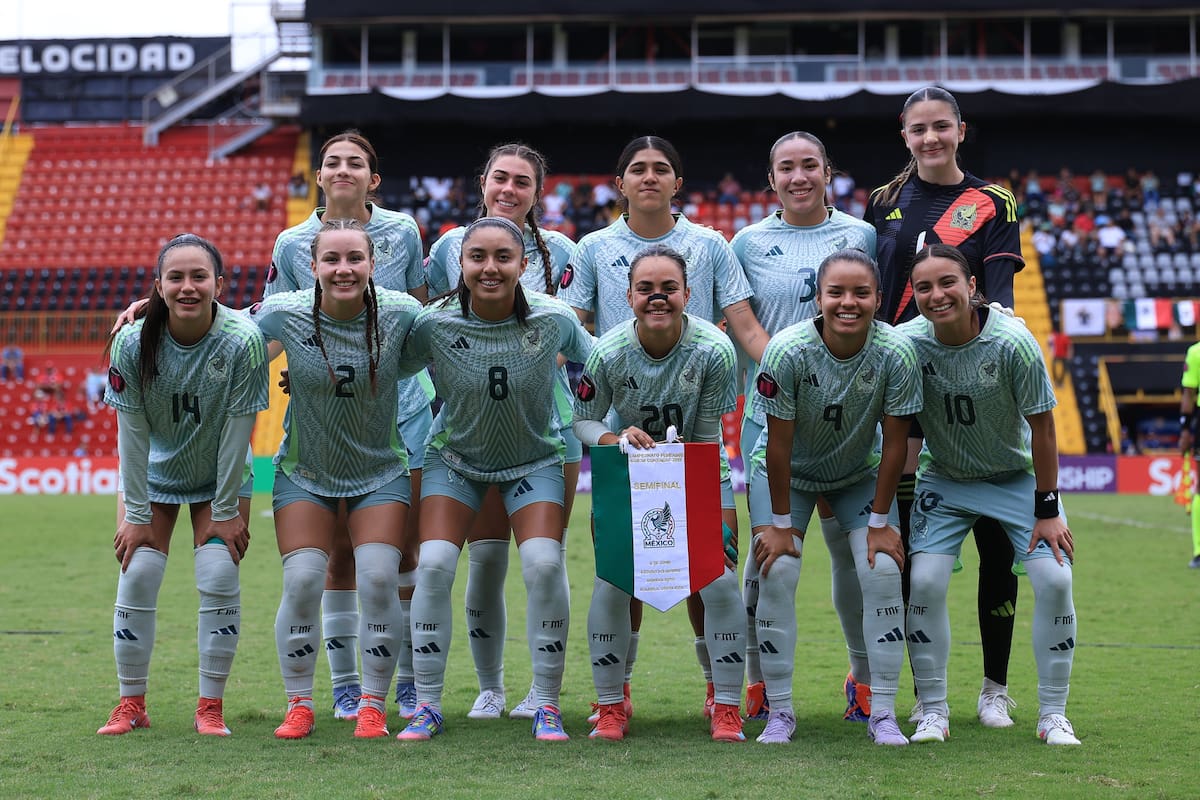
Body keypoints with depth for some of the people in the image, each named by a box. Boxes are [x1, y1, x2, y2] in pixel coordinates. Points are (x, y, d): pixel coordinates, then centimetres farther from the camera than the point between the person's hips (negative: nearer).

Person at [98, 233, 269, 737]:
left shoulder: (242, 341, -26)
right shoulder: (131, 343, -23)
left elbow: (237, 432, -19)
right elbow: (132, 434, -15)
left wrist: (226, 510, -14)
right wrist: (136, 515, -12)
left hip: (220, 478, -1)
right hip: (152, 475, 1)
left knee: (219, 578, -11)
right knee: (137, 576, -7)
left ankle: (210, 706, 2)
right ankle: (131, 704, 8)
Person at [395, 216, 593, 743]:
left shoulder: (554, 319, -20)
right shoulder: (435, 324, -21)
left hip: (534, 459, 0)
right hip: (456, 457, 1)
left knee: (544, 565, -18)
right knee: (434, 564, -15)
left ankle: (547, 706, -3)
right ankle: (427, 706, 0)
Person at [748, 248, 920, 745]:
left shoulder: (895, 354, -27)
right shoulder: (787, 351, -31)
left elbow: (895, 441, -17)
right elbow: (779, 443, -22)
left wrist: (880, 522, -13)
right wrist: (780, 522, -17)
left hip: (861, 475, 1)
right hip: (788, 473, -1)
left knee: (883, 570, -12)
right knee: (777, 572, -14)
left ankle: (882, 713, -2)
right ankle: (780, 710, -1)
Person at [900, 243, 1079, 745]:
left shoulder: (1012, 343, -24)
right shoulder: (907, 343, -19)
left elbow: (1041, 427, -15)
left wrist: (1048, 509, -11)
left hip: (1017, 478, -1)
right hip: (944, 481, 1)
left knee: (1054, 579, -13)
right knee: (924, 582, -14)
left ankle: (1053, 714, 3)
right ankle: (933, 712, 2)